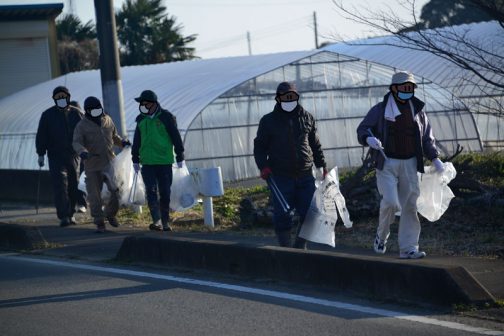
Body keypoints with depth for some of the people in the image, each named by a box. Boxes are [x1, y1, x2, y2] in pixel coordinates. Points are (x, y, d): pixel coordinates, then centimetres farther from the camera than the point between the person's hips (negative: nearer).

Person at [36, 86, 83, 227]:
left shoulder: (77, 113, 6)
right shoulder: (48, 115, 1)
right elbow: (41, 135, 1)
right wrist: (41, 154, -4)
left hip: (74, 156, 3)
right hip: (56, 156, -3)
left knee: (73, 186, 7)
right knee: (60, 186, -12)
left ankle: (70, 214, 20)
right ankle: (63, 217, -17)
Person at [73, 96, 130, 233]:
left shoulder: (107, 120, 10)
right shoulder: (82, 126, -3)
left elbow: (114, 137, 24)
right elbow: (77, 143, -14)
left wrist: (122, 142, 3)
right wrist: (82, 152, -34)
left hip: (108, 163, 3)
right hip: (92, 166, -3)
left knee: (115, 191, -8)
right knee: (94, 196, 0)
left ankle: (110, 213, 19)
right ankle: (99, 223, 11)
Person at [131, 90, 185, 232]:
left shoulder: (166, 117, -5)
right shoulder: (141, 119, 9)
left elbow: (176, 137, -1)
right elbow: (136, 141, 18)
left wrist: (180, 157, -1)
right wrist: (135, 160, 19)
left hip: (164, 162, -3)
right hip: (147, 162, 3)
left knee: (165, 193, 3)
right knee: (151, 191, -8)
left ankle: (165, 222, 12)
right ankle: (157, 221, -12)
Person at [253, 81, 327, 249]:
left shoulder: (307, 118, 10)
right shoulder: (268, 121, 3)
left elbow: (315, 144, 19)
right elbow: (259, 147, 6)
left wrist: (321, 166, 15)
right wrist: (263, 166, -9)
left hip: (305, 177, 3)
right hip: (281, 177, -3)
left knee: (309, 214, 3)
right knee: (283, 217, -5)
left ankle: (299, 247, 18)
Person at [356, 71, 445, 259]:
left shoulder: (417, 111, 12)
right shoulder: (380, 110, 1)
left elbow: (427, 139, 18)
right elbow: (362, 130, 1)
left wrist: (435, 158, 5)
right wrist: (369, 138, -22)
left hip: (409, 164, 4)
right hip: (387, 164, -4)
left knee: (410, 206, 0)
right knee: (390, 202, -17)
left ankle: (408, 248, 5)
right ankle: (381, 236, 10)